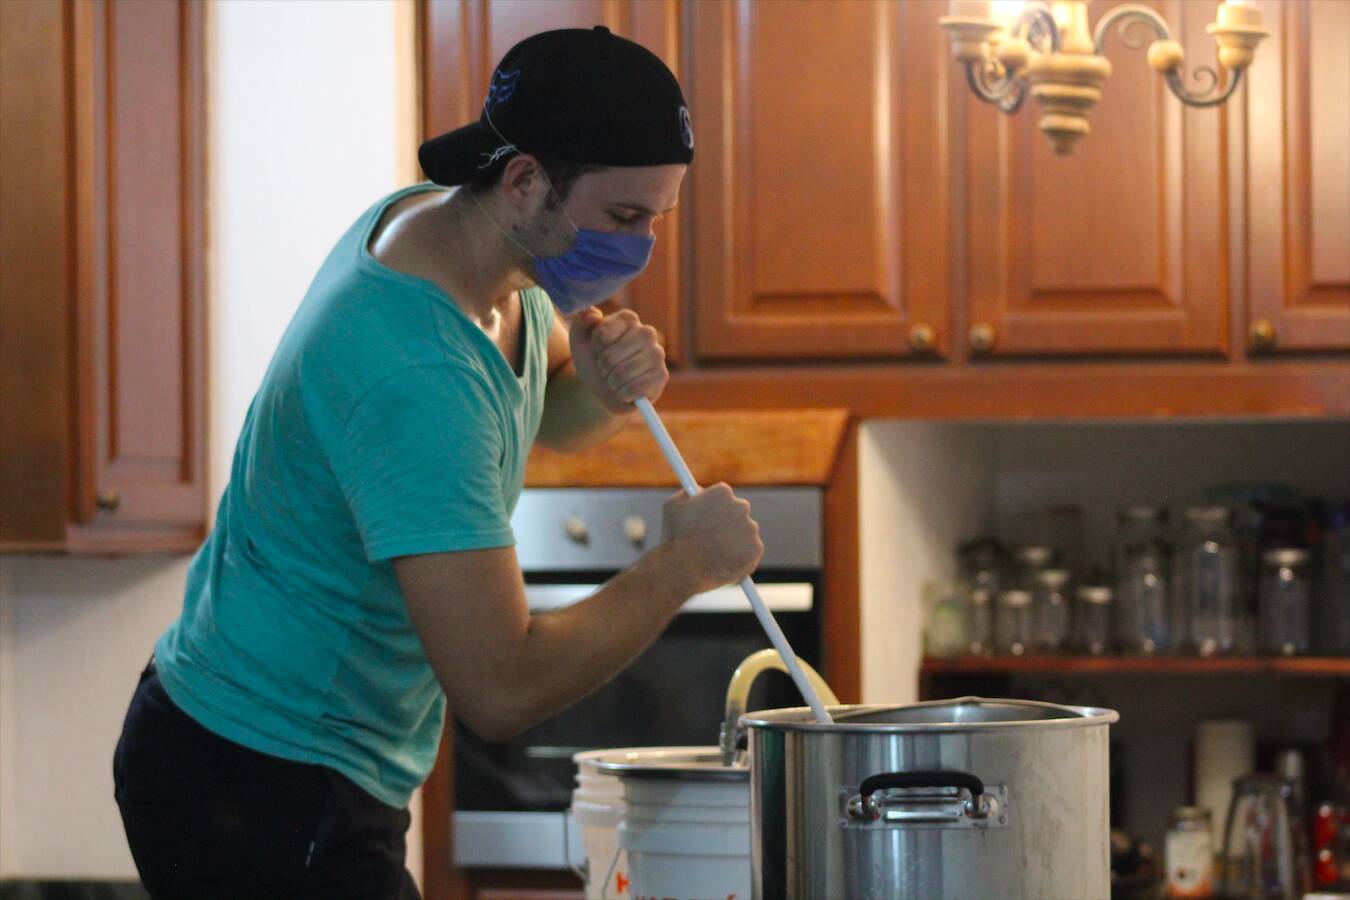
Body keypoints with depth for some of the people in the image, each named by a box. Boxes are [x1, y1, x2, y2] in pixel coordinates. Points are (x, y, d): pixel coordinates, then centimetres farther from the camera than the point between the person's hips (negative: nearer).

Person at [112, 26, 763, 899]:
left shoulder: (430, 211, 0)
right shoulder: (414, 373, -30)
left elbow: (551, 420, 20)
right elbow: (501, 690, -33)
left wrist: (607, 390, -5)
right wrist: (686, 563, -20)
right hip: (263, 789, -10)